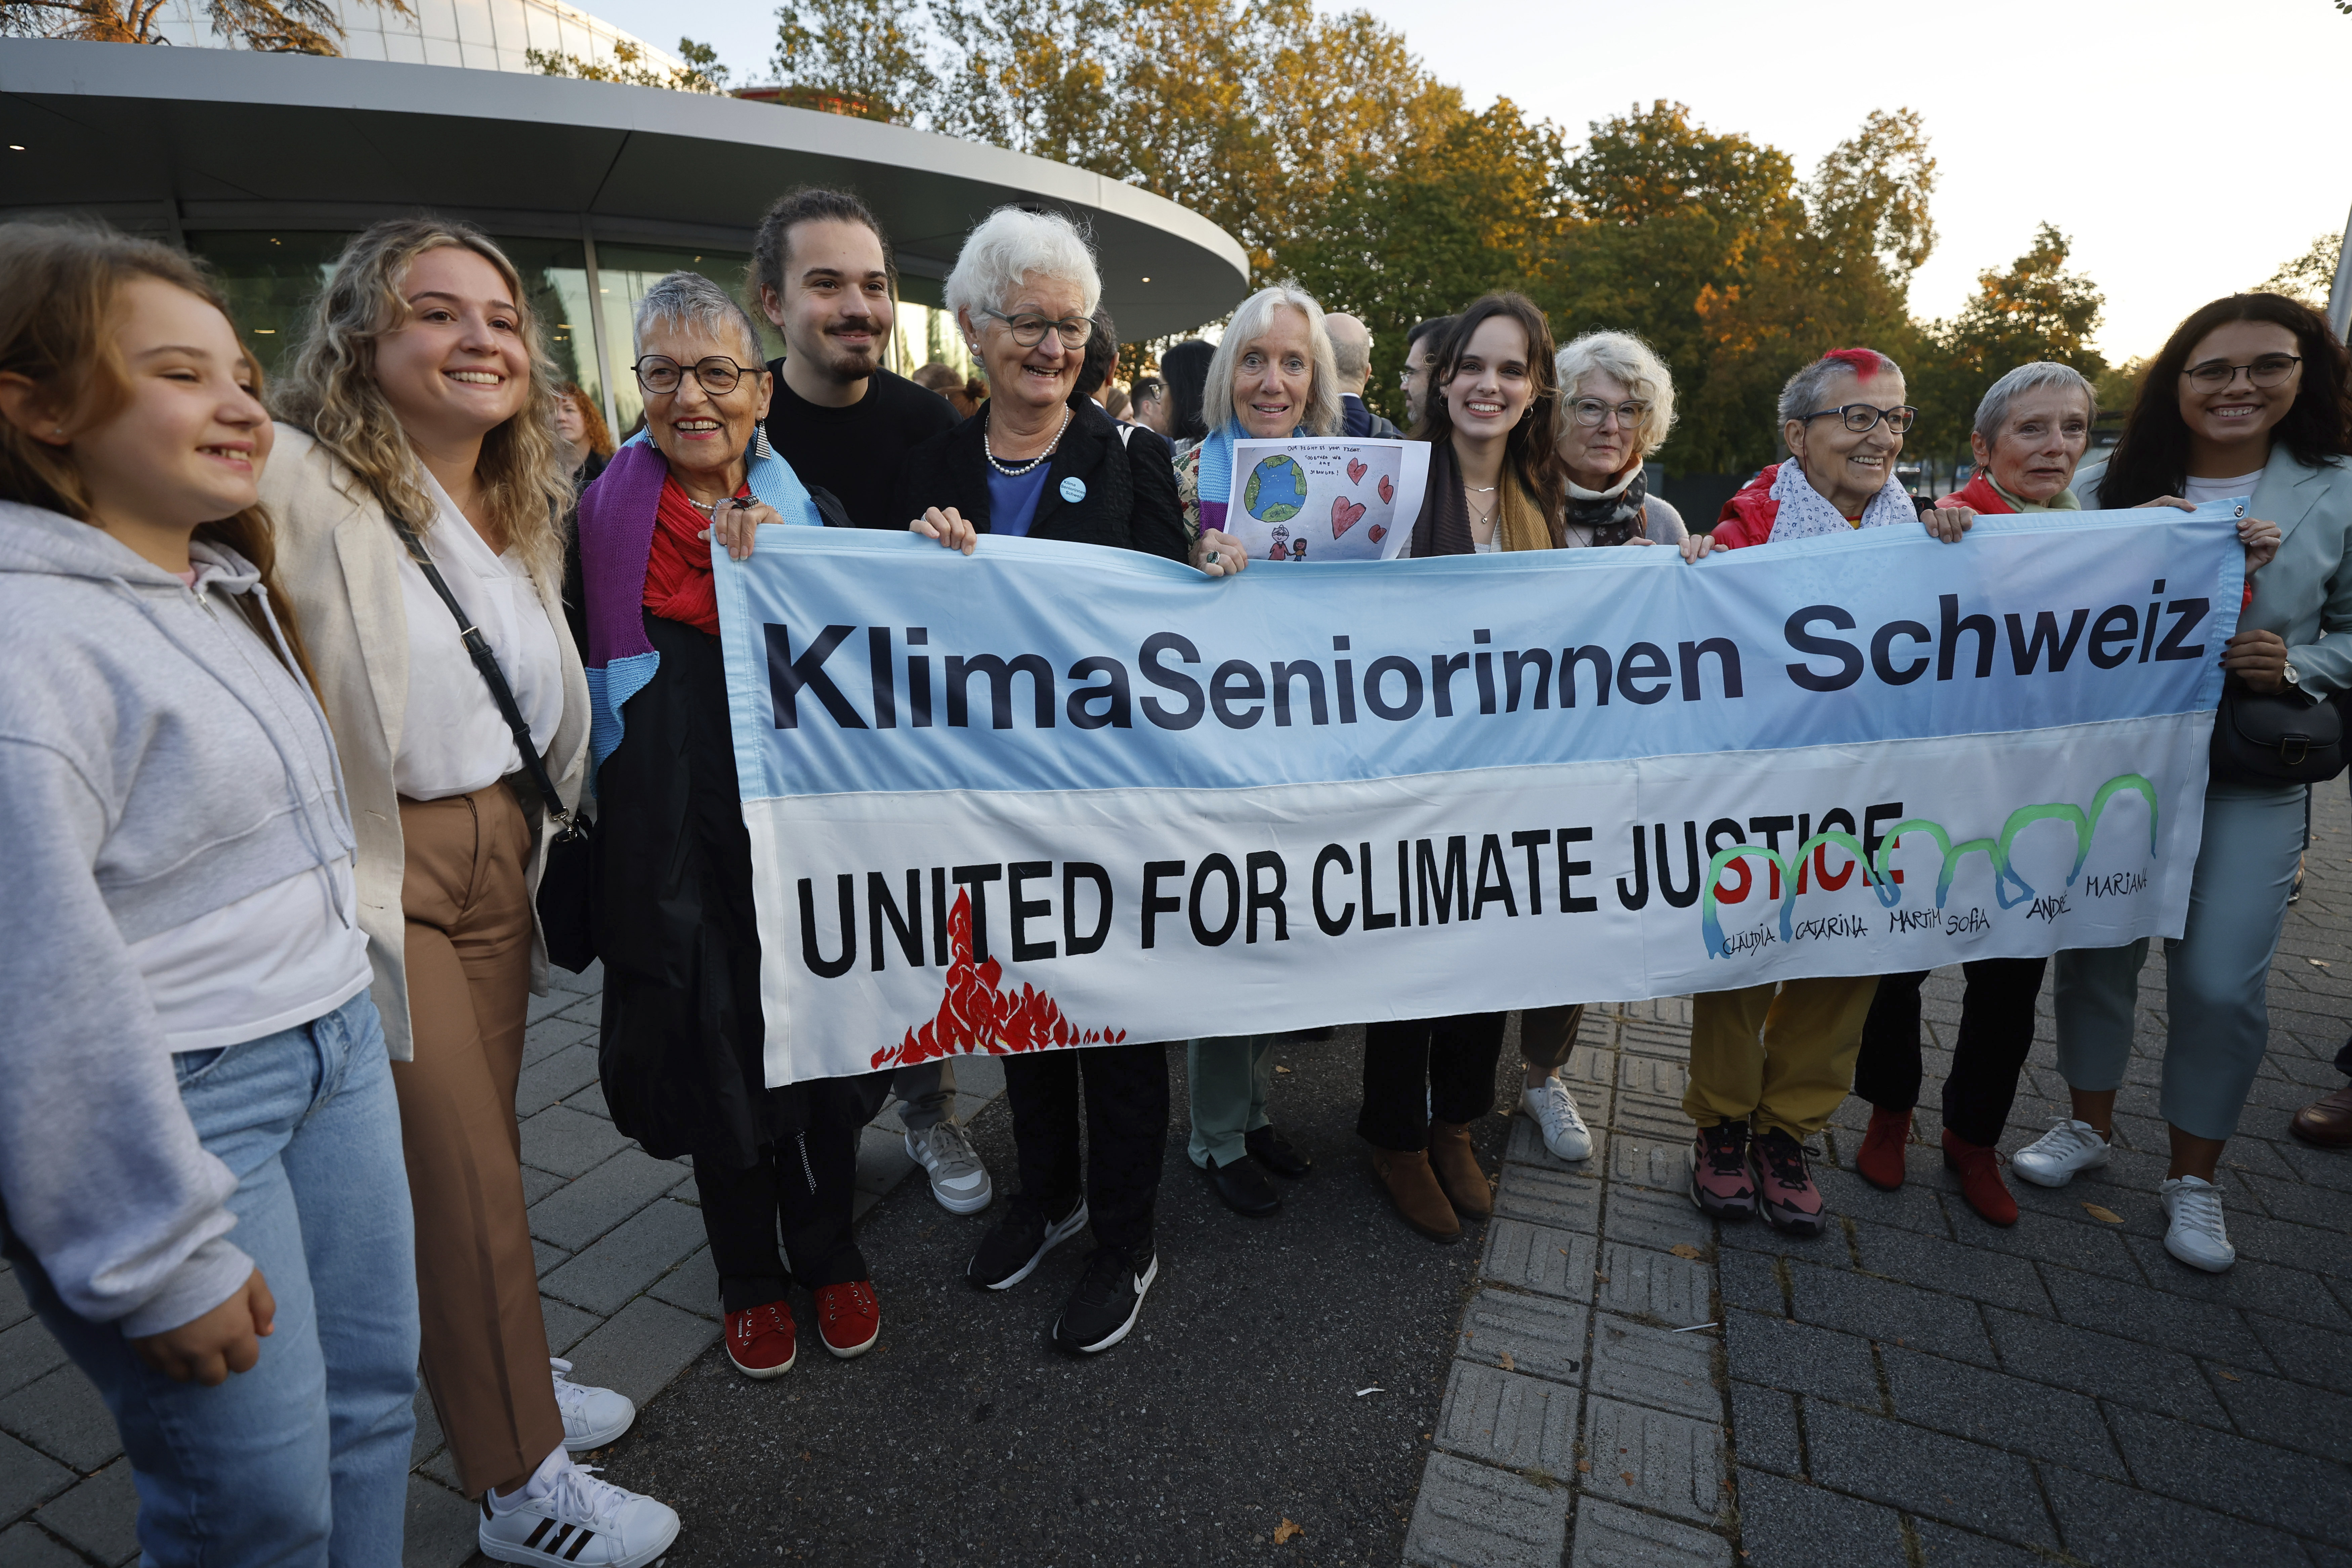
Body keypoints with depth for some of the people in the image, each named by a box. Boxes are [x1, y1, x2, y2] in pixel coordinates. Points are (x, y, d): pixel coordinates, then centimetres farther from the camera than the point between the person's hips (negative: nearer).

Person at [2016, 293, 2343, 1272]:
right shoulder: (2110, 485, -1)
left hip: (2249, 779, 0)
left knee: (2220, 981, -1)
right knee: (2097, 945, 10)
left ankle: (2192, 1179, 21)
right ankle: (2088, 1125, 32)